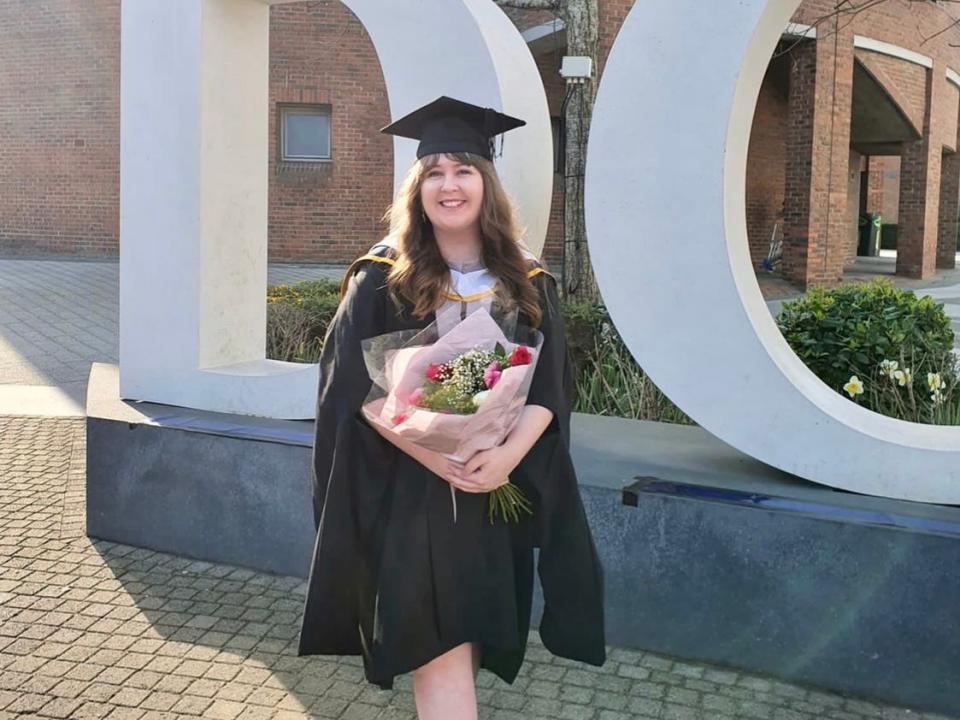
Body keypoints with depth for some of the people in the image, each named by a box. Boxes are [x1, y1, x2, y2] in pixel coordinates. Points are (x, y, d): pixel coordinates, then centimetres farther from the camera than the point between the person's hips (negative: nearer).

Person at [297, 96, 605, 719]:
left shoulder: (529, 284, 4)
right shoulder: (381, 279, -4)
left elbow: (550, 387, -1)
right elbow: (353, 387, -9)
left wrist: (507, 456, -18)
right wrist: (432, 453, -19)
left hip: (498, 492, 3)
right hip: (407, 493, -3)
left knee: (472, 643, 13)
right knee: (440, 655, -5)